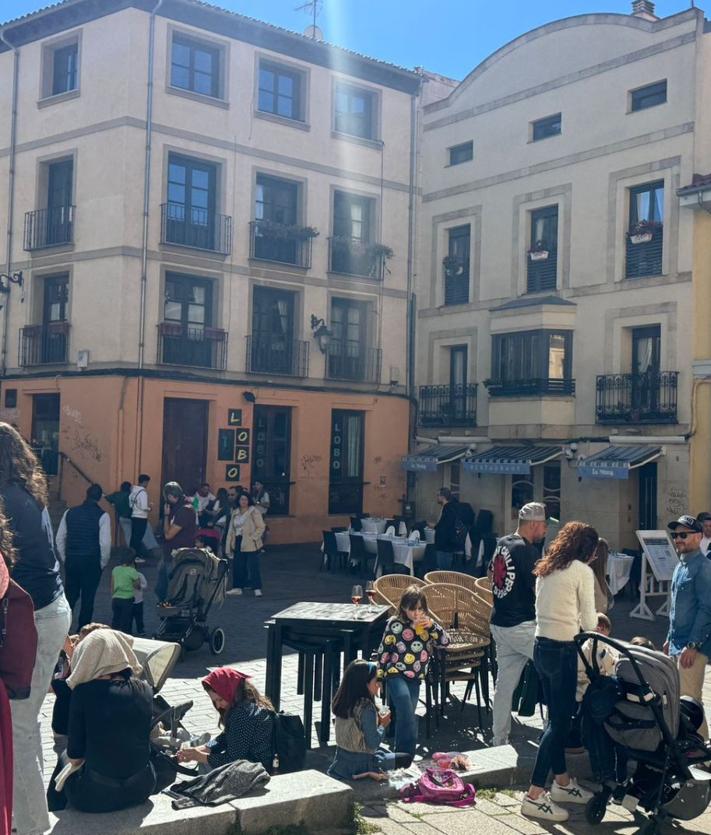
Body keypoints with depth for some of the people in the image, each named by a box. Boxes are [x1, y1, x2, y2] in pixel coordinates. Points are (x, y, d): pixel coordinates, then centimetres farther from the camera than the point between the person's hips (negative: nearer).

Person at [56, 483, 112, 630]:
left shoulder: (70, 512, 5)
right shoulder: (102, 516, -8)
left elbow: (60, 538, 7)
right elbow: (105, 543, -12)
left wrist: (64, 559, 16)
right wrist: (103, 563, 1)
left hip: (71, 560, 4)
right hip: (91, 562, -4)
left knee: (70, 595, 15)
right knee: (88, 598, 7)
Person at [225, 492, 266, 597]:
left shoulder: (254, 512, -7)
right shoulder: (235, 512, 12)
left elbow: (261, 527, -9)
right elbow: (232, 529, 17)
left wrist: (252, 538, -16)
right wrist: (230, 543, 11)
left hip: (250, 544, -6)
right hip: (238, 542, 6)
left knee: (253, 566, -7)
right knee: (237, 566, 9)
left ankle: (257, 588, -3)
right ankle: (237, 587, 19)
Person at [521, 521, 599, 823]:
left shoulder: (546, 569, 12)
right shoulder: (582, 571, -9)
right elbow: (588, 620, -6)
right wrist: (589, 624, 15)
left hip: (542, 646, 8)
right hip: (563, 650, -8)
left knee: (557, 716, 18)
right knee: (560, 721, -2)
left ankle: (562, 782, 30)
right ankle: (535, 795, -3)